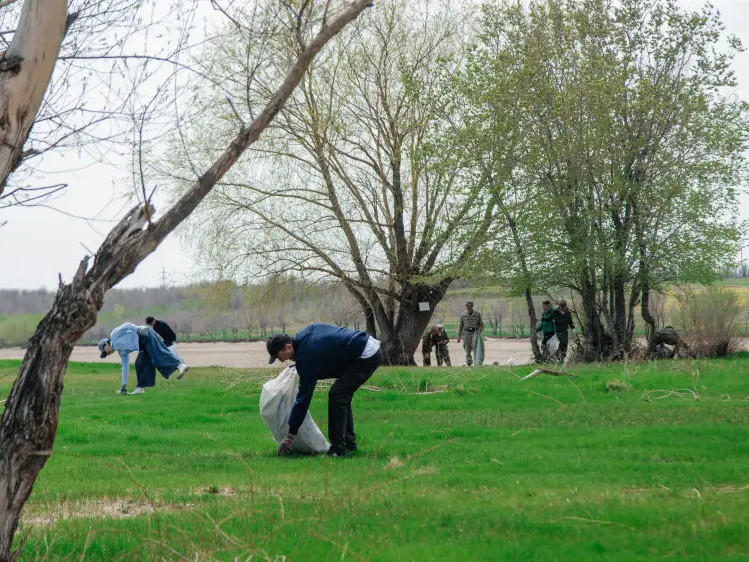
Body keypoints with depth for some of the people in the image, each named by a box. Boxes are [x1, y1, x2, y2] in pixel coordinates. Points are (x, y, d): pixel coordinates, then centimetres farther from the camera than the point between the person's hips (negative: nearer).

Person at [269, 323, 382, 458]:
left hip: (366, 356, -10)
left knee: (336, 396, -12)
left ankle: (338, 449, -8)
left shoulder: (307, 356, -19)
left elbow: (303, 397, -17)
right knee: (342, 396, 15)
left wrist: (290, 436, -11)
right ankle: (349, 443, 20)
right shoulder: (304, 333, 5)